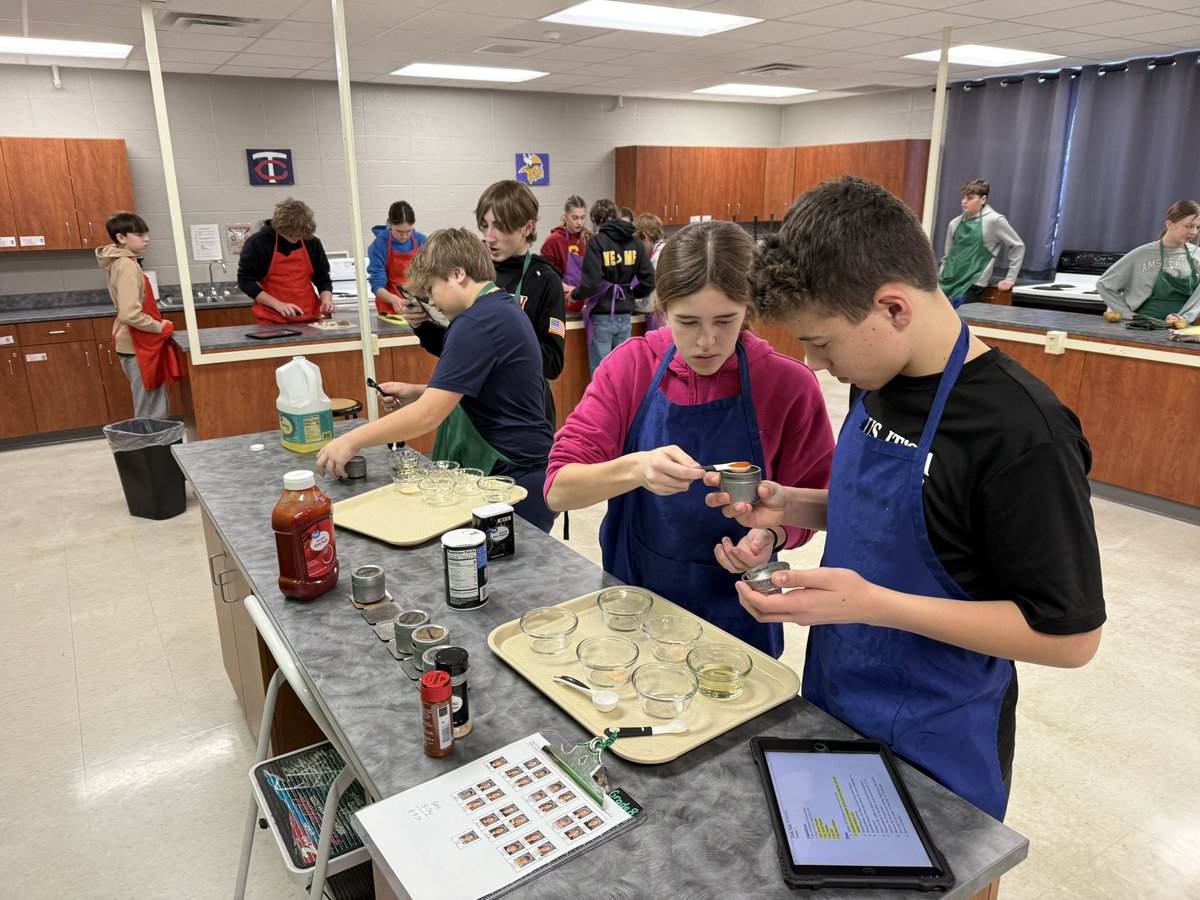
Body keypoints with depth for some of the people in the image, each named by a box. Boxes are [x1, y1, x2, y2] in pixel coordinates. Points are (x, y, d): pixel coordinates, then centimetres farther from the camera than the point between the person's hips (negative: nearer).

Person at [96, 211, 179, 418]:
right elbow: (130, 315, -27)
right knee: (151, 414, -3)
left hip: (140, 343, 10)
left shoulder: (123, 263, 12)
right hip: (138, 346, -10)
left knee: (153, 410, 16)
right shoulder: (127, 266, -18)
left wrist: (159, 324, 8)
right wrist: (160, 327, -13)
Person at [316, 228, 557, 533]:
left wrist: (351, 441, -14)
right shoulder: (503, 308, 12)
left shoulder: (478, 322, -19)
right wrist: (417, 392, 7)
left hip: (516, 479, -10)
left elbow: (429, 415, -23)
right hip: (521, 468, 10)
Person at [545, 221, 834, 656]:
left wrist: (772, 534, -26)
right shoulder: (632, 365, -12)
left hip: (733, 616, -1)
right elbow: (558, 489, -17)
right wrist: (634, 468, -36)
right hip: (632, 602, 2)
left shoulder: (789, 384, -15)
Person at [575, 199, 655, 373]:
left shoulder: (596, 243, -10)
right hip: (625, 316, 4)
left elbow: (591, 283, -18)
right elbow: (649, 280, 1)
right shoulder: (635, 243, 3)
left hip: (601, 318, -4)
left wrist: (574, 295, 1)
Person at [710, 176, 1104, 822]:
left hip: (935, 746, -7)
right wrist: (795, 507, -6)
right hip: (836, 700, 7)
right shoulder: (883, 383, -3)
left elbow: (1069, 635, -22)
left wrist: (872, 603, -29)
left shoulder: (1024, 432, -26)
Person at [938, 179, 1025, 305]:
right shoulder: (955, 223, 11)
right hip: (948, 283, 5)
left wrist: (1010, 278, 0)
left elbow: (1017, 246, 3)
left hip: (972, 285, -5)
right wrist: (940, 278, 8)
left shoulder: (994, 220, -3)